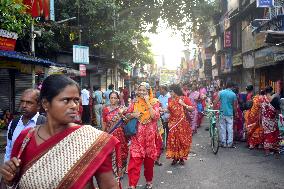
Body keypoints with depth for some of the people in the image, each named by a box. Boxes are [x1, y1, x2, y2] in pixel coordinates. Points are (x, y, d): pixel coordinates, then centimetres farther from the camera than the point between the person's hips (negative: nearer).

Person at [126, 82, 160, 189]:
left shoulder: (154, 102, -2)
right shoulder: (134, 102, 3)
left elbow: (155, 116, -16)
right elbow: (127, 115, 11)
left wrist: (148, 103, -17)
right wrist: (133, 114, -10)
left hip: (150, 135, -1)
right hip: (137, 135, 1)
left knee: (149, 160, 12)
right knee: (135, 160, -7)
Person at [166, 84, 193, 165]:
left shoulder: (184, 98, -4)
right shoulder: (170, 99, 8)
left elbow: (192, 108, -4)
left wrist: (184, 104, -15)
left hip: (182, 123, -3)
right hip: (173, 123, 3)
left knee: (183, 140, 2)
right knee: (173, 140, -1)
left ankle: (182, 157, 16)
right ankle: (175, 157, 12)